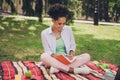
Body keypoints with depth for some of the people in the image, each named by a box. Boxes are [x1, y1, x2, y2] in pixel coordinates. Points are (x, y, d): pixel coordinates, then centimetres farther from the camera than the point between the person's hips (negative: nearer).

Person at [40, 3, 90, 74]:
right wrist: (54, 56, -23)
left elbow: (73, 45, 12)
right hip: (54, 60, -2)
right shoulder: (45, 33, -3)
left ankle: (57, 67, -30)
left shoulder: (68, 29, 3)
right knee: (44, 56, -34)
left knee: (87, 56, -21)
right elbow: (48, 51, -2)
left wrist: (71, 54, -9)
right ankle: (72, 69, -33)